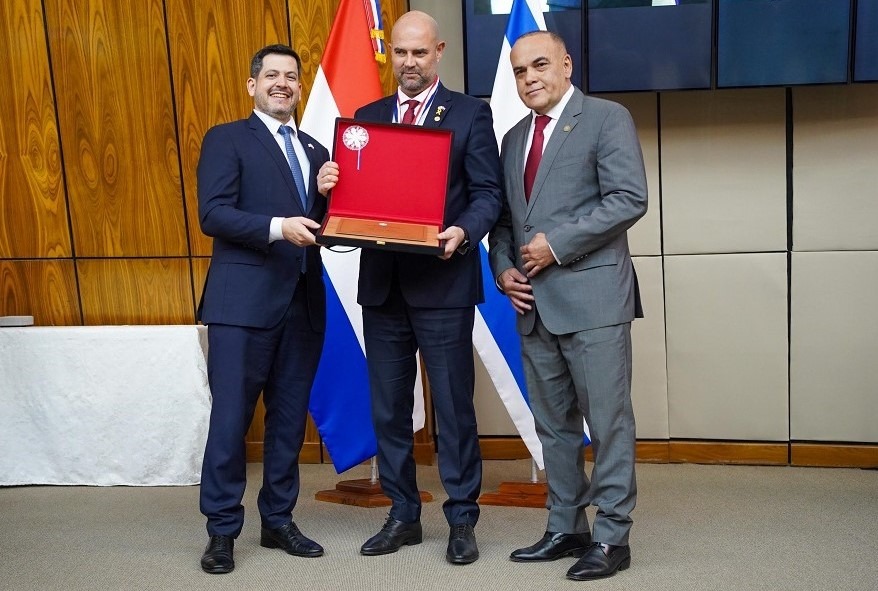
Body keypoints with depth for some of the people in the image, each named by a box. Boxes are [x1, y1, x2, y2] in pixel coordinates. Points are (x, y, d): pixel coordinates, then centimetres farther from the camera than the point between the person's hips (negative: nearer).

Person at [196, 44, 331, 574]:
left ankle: (279, 520, 24)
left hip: (303, 301, 6)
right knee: (232, 417, -1)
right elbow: (214, 214, -11)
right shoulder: (226, 139, 1)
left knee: (290, 418, 11)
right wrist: (277, 226, -22)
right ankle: (222, 530, 12)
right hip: (245, 301, -5)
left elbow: (325, 223, 14)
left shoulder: (315, 150, 18)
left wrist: (332, 198, -7)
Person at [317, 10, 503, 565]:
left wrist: (464, 233, -24)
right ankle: (403, 515, 25)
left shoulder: (470, 112, 1)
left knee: (453, 407, 3)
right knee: (388, 409, 11)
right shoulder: (367, 116, 13)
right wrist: (329, 185, -11)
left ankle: (462, 519, 17)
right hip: (382, 282, 5)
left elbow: (489, 193, -5)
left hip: (444, 282, -4)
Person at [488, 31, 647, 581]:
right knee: (554, 425, 12)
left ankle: (611, 537, 9)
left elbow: (630, 198, -13)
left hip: (591, 296, -7)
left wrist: (556, 244, -15)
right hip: (534, 303, 7)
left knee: (608, 422, -1)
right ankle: (565, 528, 23)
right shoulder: (514, 138, 19)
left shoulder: (606, 118, -2)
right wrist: (503, 268, 2)